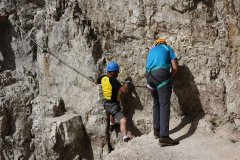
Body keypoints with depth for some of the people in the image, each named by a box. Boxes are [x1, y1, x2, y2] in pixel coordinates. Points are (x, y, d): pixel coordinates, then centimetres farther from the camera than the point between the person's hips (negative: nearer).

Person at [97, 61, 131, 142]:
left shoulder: (103, 78, -3)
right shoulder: (113, 81, -27)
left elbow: (96, 81, 20)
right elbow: (124, 90, -33)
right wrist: (126, 83, -15)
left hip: (106, 103, 9)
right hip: (113, 105, -9)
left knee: (112, 113, 42)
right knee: (123, 120, -23)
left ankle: (111, 126, 68)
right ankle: (126, 139, -36)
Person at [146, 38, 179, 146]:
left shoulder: (151, 50, 31)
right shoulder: (168, 48, 19)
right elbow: (175, 68, 10)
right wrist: (169, 77, 24)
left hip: (149, 76, 5)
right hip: (161, 74, -5)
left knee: (156, 103, 21)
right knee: (164, 105, -10)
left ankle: (156, 130, 24)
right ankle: (163, 137, -18)